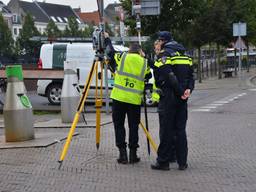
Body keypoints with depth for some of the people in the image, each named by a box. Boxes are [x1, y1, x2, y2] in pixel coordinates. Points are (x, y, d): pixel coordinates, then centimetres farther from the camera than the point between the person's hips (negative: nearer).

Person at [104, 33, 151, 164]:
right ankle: (133, 154, 10)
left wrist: (107, 39, 36)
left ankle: (122, 154, 4)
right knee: (133, 126, 8)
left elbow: (110, 52, 19)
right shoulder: (144, 63, 6)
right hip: (135, 99, 1)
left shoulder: (122, 57, 4)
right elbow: (148, 76, 14)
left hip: (119, 97, -1)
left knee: (119, 125, 7)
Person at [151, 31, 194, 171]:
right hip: (182, 100, 6)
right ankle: (182, 162, 11)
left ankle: (163, 162, 3)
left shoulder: (164, 55, -8)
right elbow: (191, 76, 8)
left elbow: (170, 77, -18)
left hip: (168, 98, -6)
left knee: (166, 130, -1)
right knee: (180, 130, 10)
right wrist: (188, 90, -5)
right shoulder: (185, 56, 15)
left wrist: (181, 92, -14)